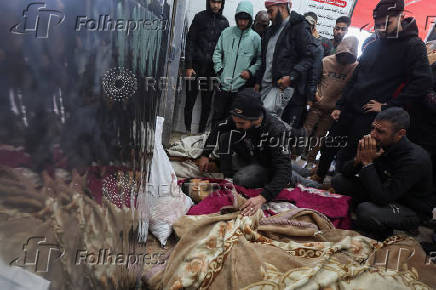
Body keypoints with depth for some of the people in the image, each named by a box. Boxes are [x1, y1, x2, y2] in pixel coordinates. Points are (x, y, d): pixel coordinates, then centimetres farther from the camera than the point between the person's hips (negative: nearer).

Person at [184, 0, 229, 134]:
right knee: (190, 101, -1)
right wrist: (188, 66, -8)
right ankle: (187, 130, 9)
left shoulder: (224, 22, 10)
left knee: (207, 103, 5)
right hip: (196, 67, -2)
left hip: (212, 69, 2)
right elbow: (190, 41, 0)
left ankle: (201, 131, 13)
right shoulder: (200, 17, 3)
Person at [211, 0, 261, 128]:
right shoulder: (227, 32, 6)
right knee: (217, 114, 8)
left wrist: (251, 71, -9)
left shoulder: (255, 38, 1)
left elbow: (260, 59, 5)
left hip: (241, 86, -2)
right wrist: (219, 69, 0)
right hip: (223, 84, 2)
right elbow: (217, 52, 11)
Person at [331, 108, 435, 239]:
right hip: (384, 194, 7)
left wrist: (368, 162, -32)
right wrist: (358, 159, -24)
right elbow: (346, 173, -3)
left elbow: (381, 198, -35)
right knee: (338, 180, -6)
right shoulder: (378, 144, -11)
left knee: (366, 211, -35)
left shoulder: (415, 159, -30)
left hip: (412, 210, -6)